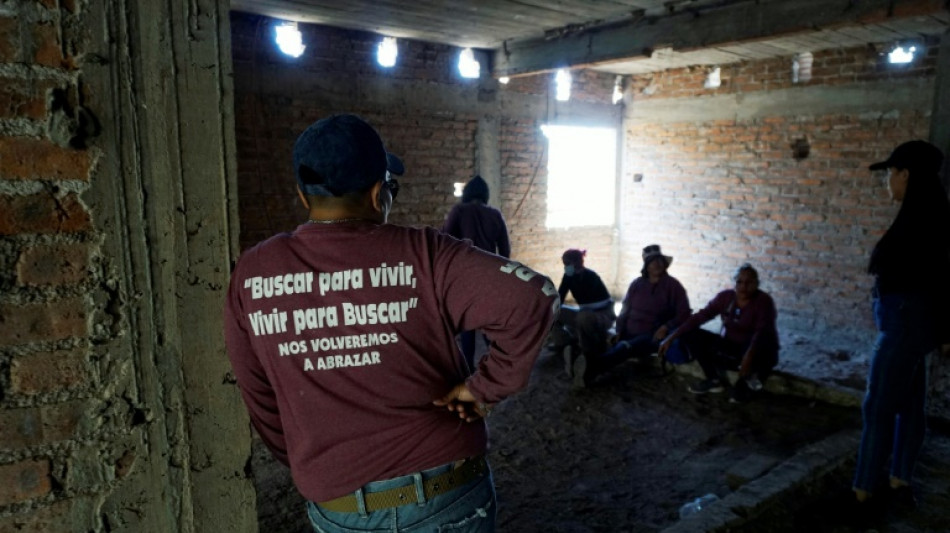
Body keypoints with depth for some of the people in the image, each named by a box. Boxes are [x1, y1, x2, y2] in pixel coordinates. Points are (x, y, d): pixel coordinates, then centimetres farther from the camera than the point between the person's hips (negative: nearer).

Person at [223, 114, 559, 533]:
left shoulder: (250, 275, -4)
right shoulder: (422, 256, -16)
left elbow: (260, 396, 5)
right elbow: (531, 298, -24)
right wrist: (487, 387, -12)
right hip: (444, 494, -2)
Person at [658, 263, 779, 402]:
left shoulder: (764, 301, -17)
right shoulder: (725, 297, -5)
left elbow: (763, 331, -33)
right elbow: (699, 316, -10)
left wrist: (749, 355, -52)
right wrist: (671, 337, -19)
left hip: (756, 351, -4)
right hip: (729, 347, 4)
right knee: (690, 334, -12)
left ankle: (745, 383, -8)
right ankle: (716, 380, -1)